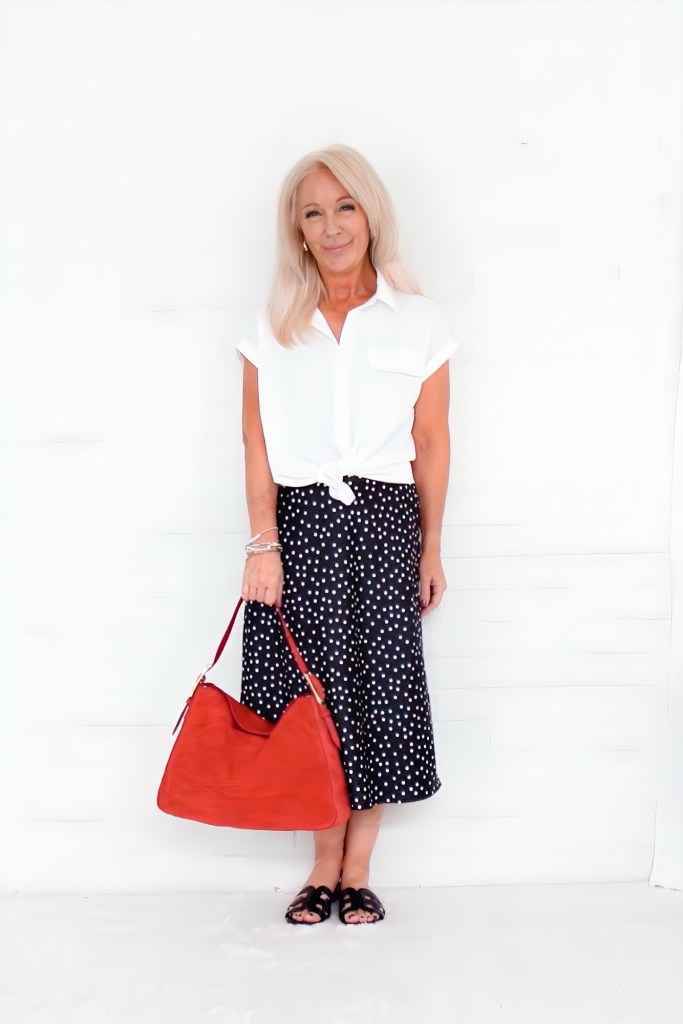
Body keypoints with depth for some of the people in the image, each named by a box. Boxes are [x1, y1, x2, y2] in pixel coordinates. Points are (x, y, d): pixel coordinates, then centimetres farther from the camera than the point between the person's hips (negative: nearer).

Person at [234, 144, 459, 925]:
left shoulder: (418, 321, 4)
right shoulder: (274, 327, 6)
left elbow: (431, 443, 5)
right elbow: (257, 443, 2)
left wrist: (431, 549, 6)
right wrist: (263, 544, -6)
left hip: (385, 520, 0)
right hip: (300, 521, 1)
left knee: (381, 686, 1)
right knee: (311, 688, 2)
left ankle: (357, 869, 17)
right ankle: (325, 864, 19)